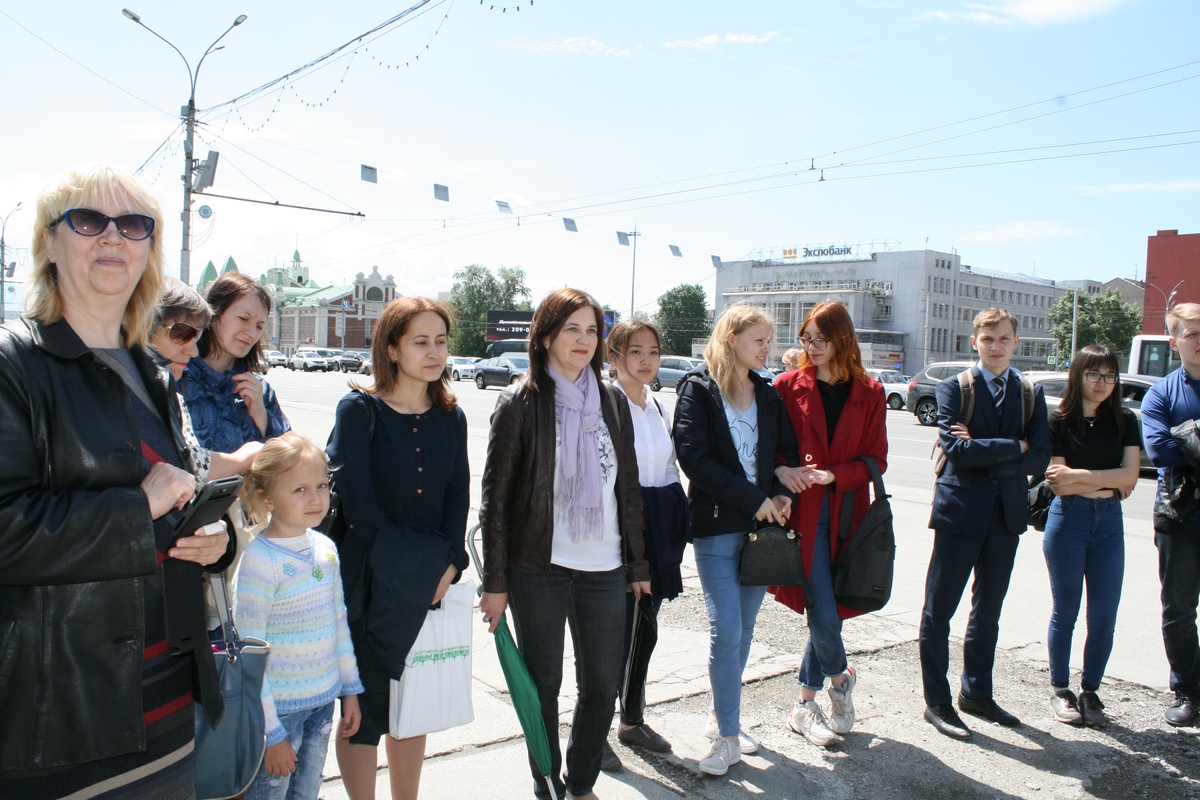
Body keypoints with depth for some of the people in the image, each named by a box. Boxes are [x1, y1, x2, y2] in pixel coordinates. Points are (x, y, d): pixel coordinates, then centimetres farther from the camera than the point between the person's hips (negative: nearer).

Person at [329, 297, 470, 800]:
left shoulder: (451, 418, 6)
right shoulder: (359, 410, -8)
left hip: (430, 587, 4)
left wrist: (447, 567, -8)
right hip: (369, 584, -4)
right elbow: (359, 508, -14)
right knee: (364, 706, 4)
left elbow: (458, 499, 7)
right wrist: (427, 559, -12)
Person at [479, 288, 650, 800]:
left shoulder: (612, 403, 7)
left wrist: (637, 564, 11)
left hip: (604, 569, 4)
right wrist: (494, 582, -7)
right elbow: (496, 495, -5)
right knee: (544, 684, 9)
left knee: (603, 683, 10)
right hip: (538, 568, -3)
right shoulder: (521, 402, -5)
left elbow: (629, 488, 12)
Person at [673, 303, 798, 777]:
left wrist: (782, 494, -5)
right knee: (726, 630, -6)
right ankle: (727, 736, 6)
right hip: (716, 526, -5)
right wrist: (754, 500, -15)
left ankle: (721, 716, 27)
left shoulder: (768, 395, 12)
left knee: (744, 629, 11)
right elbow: (694, 458, -13)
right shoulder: (698, 389, -4)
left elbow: (788, 451, 15)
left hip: (761, 524, 5)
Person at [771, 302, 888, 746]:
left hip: (847, 514, 2)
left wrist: (831, 474, -14)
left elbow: (876, 460, 1)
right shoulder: (789, 387, 0)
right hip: (804, 513, -2)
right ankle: (839, 678, 26)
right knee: (823, 610, -5)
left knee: (826, 609, 8)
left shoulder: (869, 394, 4)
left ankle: (805, 704, 26)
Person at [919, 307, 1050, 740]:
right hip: (960, 509, -4)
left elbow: (1039, 458, -5)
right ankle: (937, 702, 12)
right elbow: (954, 448, -17)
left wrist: (982, 452, -14)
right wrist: (1013, 447, -12)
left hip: (1007, 512, 5)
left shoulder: (1031, 393, 8)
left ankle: (977, 693, 30)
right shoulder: (954, 388, -3)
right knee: (939, 608, 0)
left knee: (989, 608, 15)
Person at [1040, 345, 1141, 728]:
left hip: (1109, 523, 3)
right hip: (1068, 520, -3)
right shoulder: (1059, 421, -4)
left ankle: (1090, 690, 19)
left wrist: (1078, 475, -14)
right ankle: (1060, 690, 20)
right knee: (1065, 611, 6)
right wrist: (1109, 483, -8)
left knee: (1104, 616, 3)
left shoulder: (1124, 421, 5)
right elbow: (1057, 483, -10)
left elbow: (1130, 475, -7)